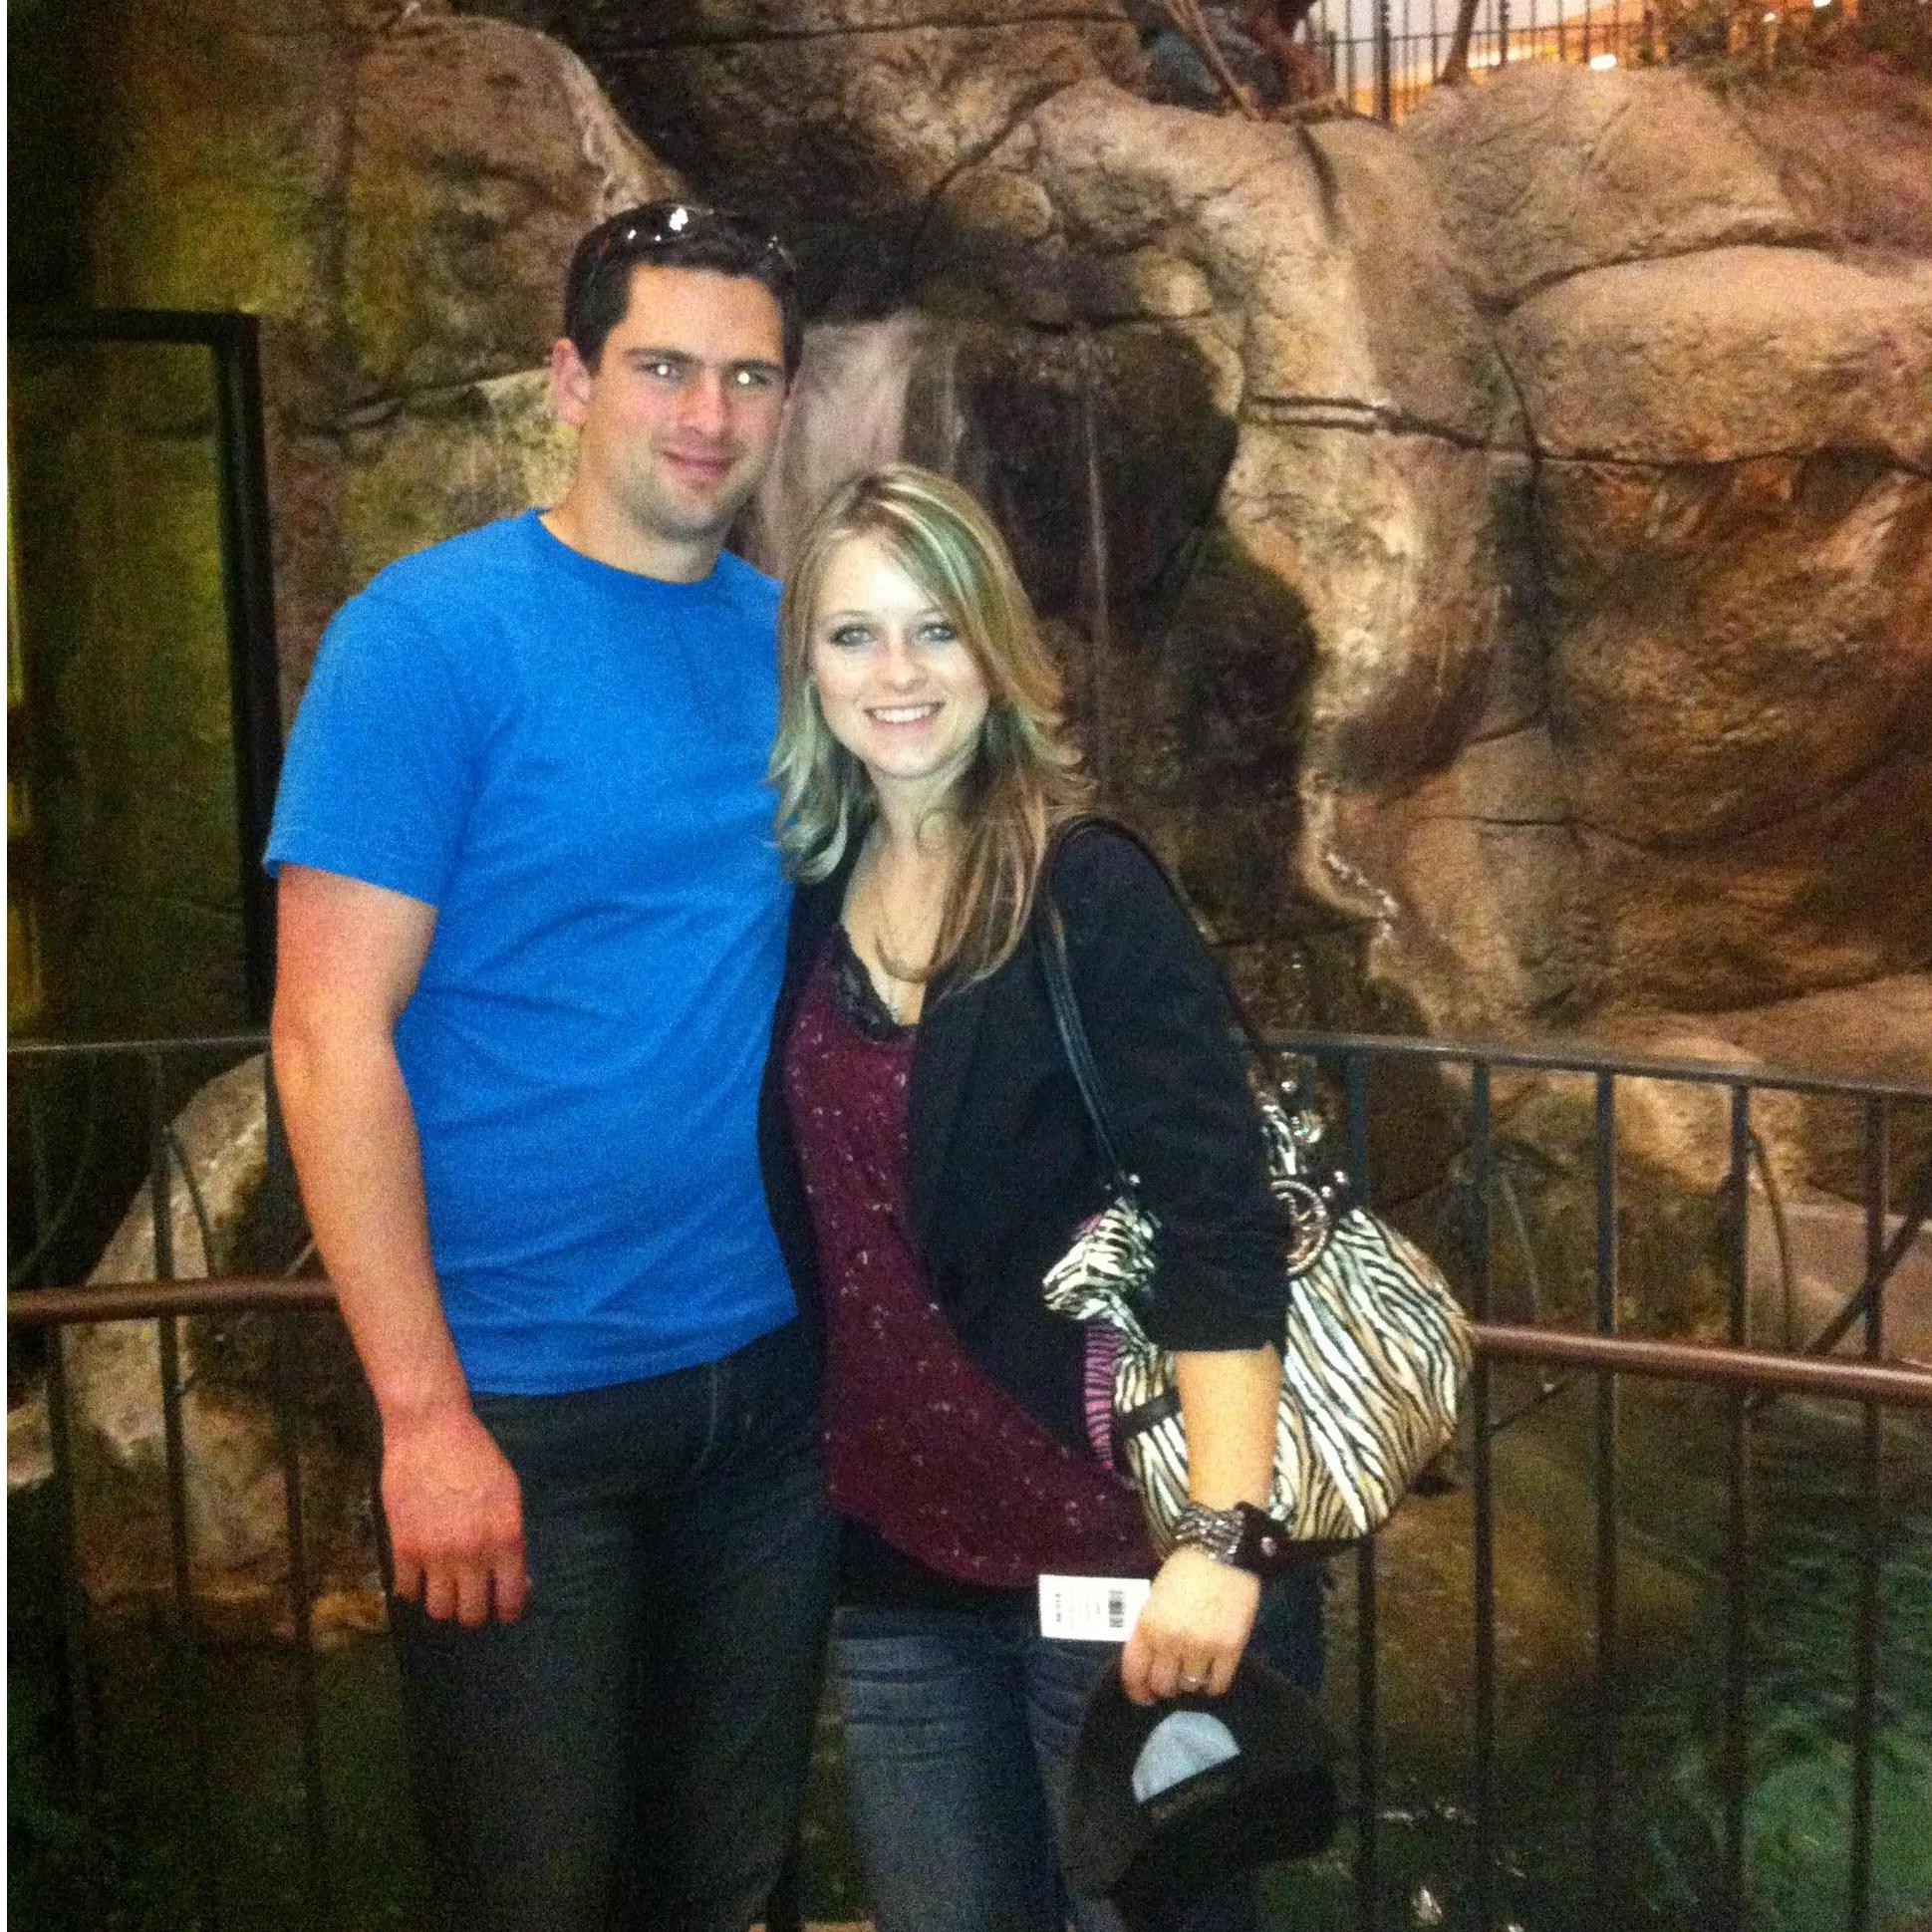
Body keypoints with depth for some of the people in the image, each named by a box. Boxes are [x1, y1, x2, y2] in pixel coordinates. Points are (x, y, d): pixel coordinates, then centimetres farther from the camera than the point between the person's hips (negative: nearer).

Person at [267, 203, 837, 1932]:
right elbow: (331, 1039, -14)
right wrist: (425, 1414, -16)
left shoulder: (794, 642, 6)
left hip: (777, 1374, 5)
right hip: (528, 1401, -5)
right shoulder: (434, 632, -10)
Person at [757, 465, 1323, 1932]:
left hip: (1105, 1543, -5)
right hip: (897, 1567, 5)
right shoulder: (809, 906, 4)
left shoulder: (1093, 892, -10)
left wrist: (1221, 1537, -26)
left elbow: (1221, 1225, -17)